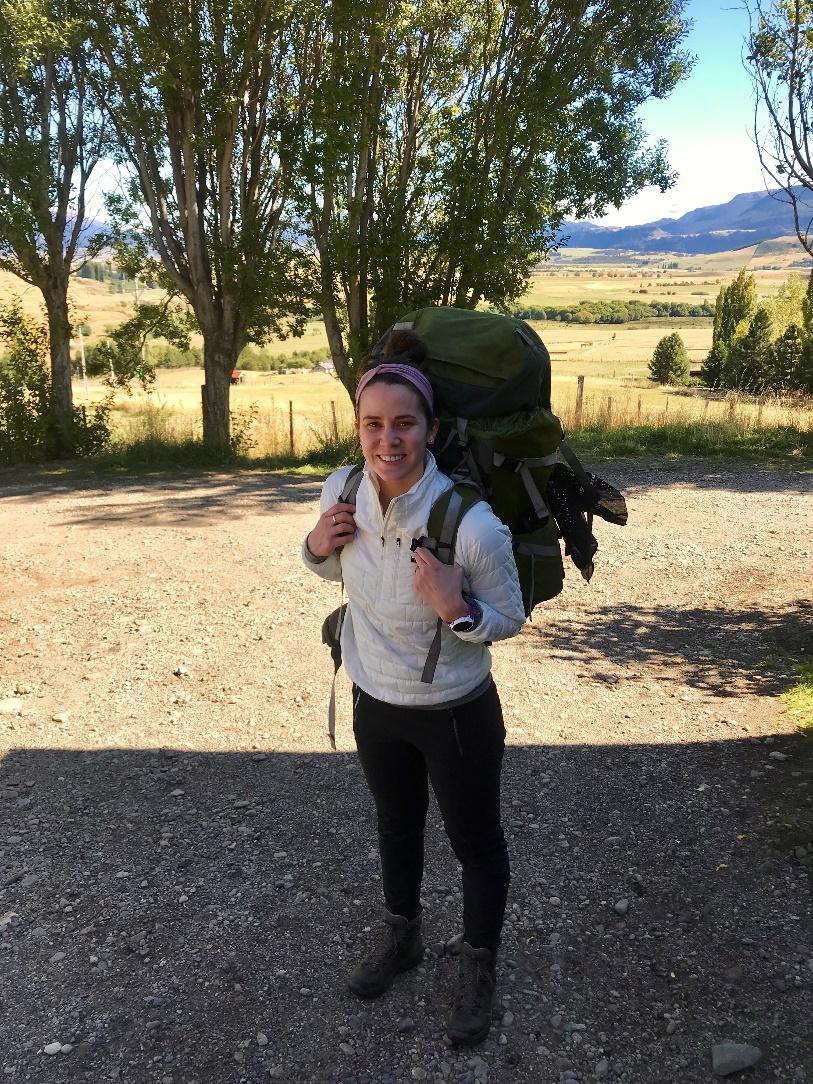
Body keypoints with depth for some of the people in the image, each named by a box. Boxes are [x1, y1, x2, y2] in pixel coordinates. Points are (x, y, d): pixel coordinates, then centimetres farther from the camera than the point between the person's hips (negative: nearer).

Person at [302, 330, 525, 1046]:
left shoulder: (473, 525, -30)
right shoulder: (343, 491, -15)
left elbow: (510, 619, -15)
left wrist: (457, 609, -35)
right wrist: (318, 547, -17)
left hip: (457, 715, -5)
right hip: (376, 705, 5)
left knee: (476, 843, 18)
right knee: (397, 825, 28)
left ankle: (479, 968, 46)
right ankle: (401, 938, 56)